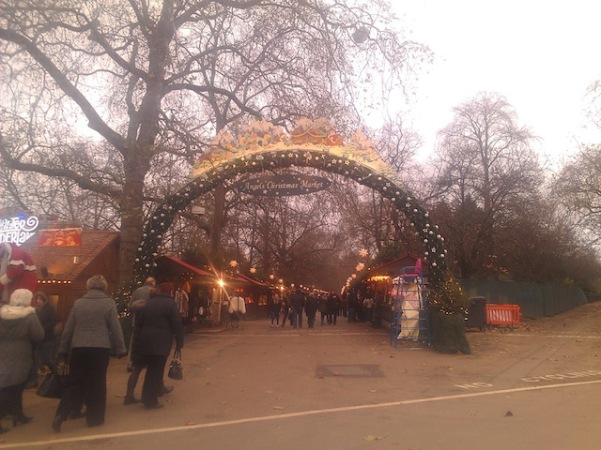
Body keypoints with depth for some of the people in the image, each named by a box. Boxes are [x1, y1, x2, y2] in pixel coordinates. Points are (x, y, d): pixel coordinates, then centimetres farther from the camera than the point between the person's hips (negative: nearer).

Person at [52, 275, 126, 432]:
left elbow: (68, 328, 8)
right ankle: (94, 418, 16)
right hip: (100, 348, -3)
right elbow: (116, 328, -5)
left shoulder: (78, 303, 5)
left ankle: (60, 415, 5)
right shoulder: (109, 303, -4)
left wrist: (63, 349, 16)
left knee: (74, 382, 14)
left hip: (78, 348, 3)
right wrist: (120, 349, 1)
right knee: (97, 383, 7)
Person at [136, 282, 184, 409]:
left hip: (146, 340, 6)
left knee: (152, 369, 17)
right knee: (156, 370, 1)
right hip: (161, 342, -6)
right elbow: (177, 325, -9)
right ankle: (150, 401, 6)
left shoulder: (149, 302, 16)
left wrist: (139, 339, 19)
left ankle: (157, 389, 29)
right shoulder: (170, 303, -4)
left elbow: (140, 323, 16)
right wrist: (179, 342, -4)